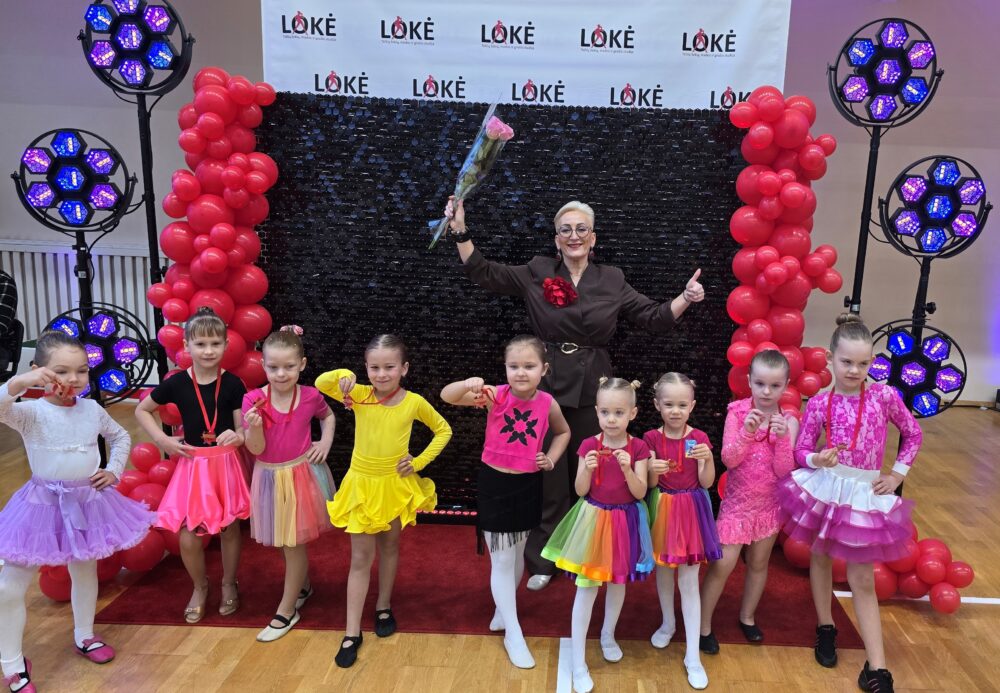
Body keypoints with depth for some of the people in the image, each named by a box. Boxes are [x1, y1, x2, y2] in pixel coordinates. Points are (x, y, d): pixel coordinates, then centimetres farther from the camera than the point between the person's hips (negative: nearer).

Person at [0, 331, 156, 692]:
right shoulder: (30, 412, -15)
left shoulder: (93, 409, -2)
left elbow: (121, 437, 14)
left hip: (88, 502, 4)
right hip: (43, 505, -4)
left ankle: (84, 636, 43)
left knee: (85, 570, 21)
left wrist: (114, 471, 3)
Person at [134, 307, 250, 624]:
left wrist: (237, 436, -28)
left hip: (226, 464, 0)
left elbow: (243, 429, -5)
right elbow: (141, 411, 9)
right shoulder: (177, 383, -7)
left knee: (230, 528, 11)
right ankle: (199, 587, 30)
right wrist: (162, 440, -2)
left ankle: (229, 584, 36)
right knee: (188, 537, 1)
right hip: (192, 464, 0)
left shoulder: (232, 384, -8)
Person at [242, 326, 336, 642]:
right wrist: (255, 427, -32)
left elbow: (328, 417, 12)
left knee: (294, 544, 6)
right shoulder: (253, 399, -14)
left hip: (302, 474, -2)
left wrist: (326, 442, -3)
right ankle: (303, 586, 44)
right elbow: (256, 449, -13)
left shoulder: (311, 396, -11)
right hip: (270, 477, 2)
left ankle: (286, 611, 21)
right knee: (285, 543, 18)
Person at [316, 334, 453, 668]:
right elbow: (320, 383, -14)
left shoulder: (414, 402, -11)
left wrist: (420, 461, -6)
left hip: (396, 485, 1)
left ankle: (383, 608, 40)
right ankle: (352, 632, 15)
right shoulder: (359, 395, -10)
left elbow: (443, 430, 2)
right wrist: (344, 375, -32)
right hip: (361, 485, 0)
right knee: (360, 557, 5)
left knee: (389, 546, 19)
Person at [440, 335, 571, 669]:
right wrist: (468, 384, -47)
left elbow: (563, 432, 13)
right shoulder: (496, 396, -17)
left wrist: (551, 459, -2)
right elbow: (447, 396, -28)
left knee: (518, 553, 20)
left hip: (528, 485, 3)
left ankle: (503, 611, 45)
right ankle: (513, 633, 20)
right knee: (501, 560, 5)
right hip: (495, 484, -3)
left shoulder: (548, 403, -9)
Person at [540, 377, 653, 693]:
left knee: (618, 582, 20)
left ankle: (608, 635, 46)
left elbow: (640, 493, -11)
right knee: (586, 588, 2)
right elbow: (581, 491, -7)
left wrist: (628, 469, -28)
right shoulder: (589, 445, -10)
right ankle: (578, 662, 13)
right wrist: (588, 470, -26)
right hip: (594, 519, -1)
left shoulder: (638, 448, -9)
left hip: (624, 521, 2)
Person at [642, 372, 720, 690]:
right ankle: (668, 623, 43)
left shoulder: (699, 438, -7)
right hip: (661, 509, 2)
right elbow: (649, 484, -6)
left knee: (689, 581, 1)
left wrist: (708, 460, -27)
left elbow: (706, 483, -9)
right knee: (663, 569, 17)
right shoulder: (651, 438, -6)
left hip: (690, 510, -1)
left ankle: (693, 655, 9)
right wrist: (653, 470, -28)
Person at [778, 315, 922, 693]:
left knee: (863, 579, 4)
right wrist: (817, 459, -25)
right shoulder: (819, 403, -8)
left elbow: (913, 435, 8)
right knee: (820, 557, 18)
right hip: (825, 489, 1)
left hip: (865, 493, -1)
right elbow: (800, 452, -4)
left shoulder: (885, 396, -8)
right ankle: (825, 628, 40)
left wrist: (897, 474, 3)